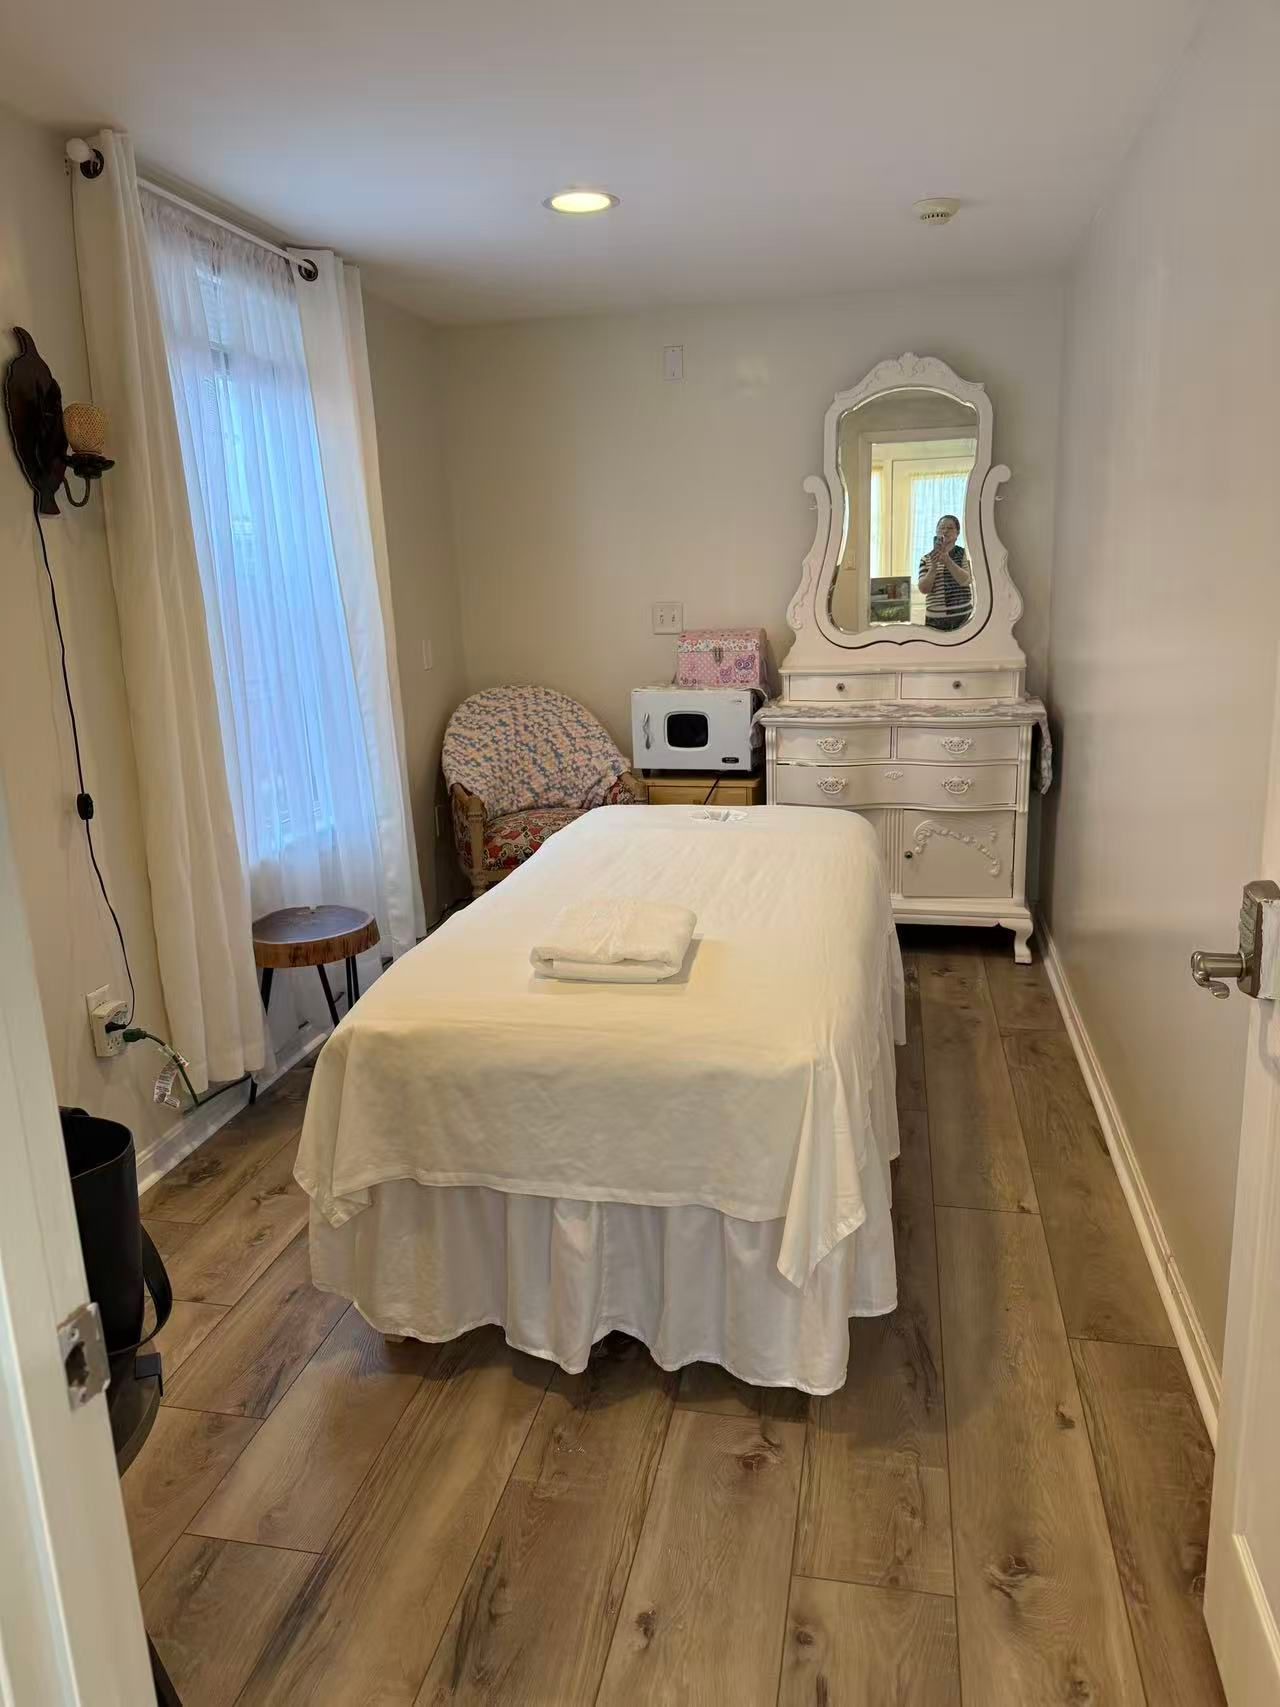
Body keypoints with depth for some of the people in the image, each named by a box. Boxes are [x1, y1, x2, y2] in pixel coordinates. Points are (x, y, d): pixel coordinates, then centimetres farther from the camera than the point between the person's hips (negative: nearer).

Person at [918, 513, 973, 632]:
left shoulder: (965, 554, 5)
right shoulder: (926, 559, 8)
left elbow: (965, 580, -12)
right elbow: (924, 589, -3)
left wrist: (947, 559, -21)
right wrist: (934, 566, -17)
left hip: (962, 618, -1)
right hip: (934, 619, 1)